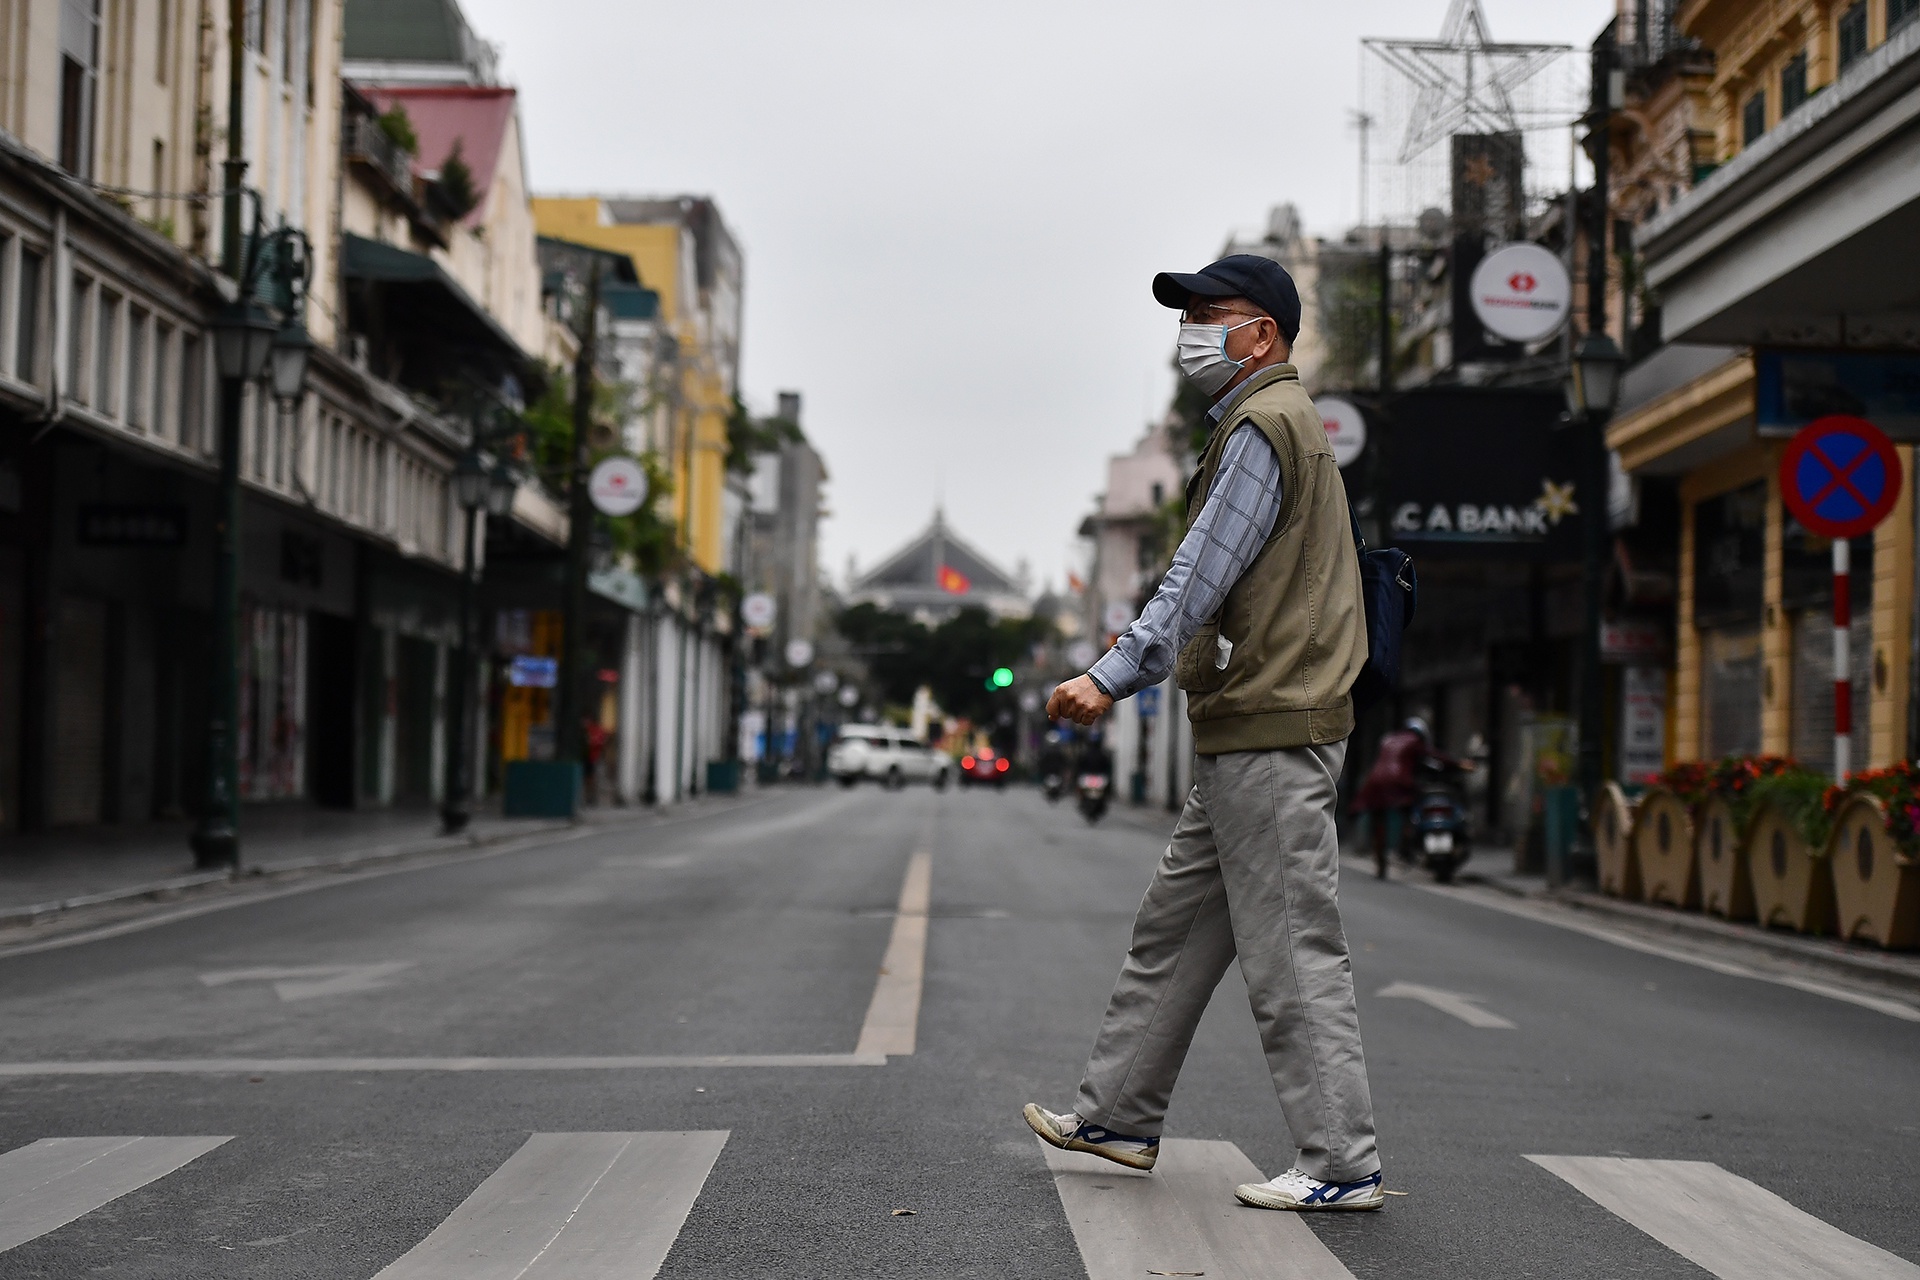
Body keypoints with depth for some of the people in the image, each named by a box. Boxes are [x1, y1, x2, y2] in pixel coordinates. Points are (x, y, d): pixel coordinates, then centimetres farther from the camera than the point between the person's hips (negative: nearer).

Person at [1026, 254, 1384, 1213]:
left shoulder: (1263, 426, -11)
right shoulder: (1274, 423, 21)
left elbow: (1202, 576, -19)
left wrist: (1113, 678, -20)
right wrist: (1142, 651, 23)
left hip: (1272, 732, -11)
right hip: (1246, 736, 11)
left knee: (1292, 953, -7)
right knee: (1174, 926, 16)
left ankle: (1342, 1163, -2)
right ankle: (1119, 1115, 25)